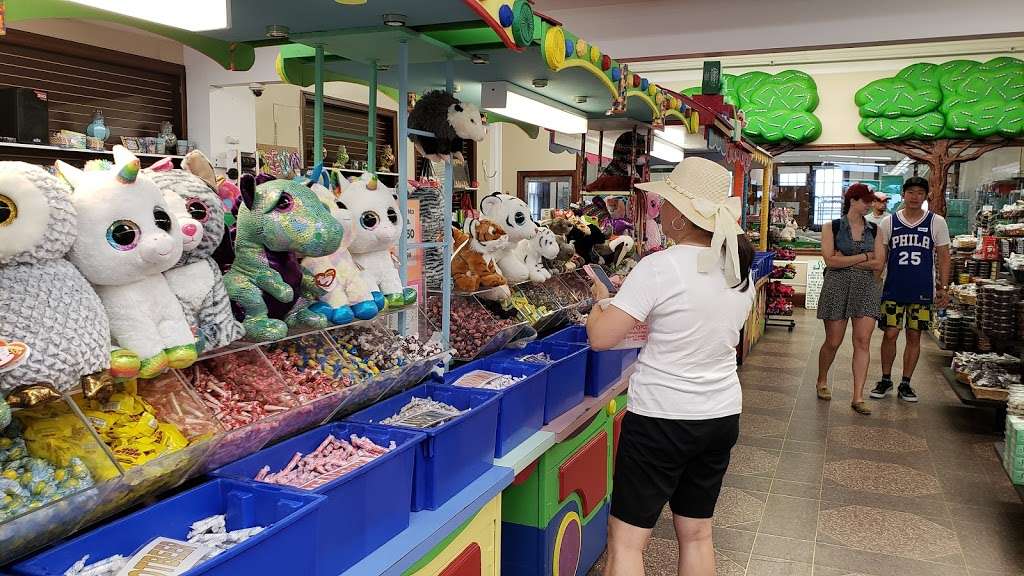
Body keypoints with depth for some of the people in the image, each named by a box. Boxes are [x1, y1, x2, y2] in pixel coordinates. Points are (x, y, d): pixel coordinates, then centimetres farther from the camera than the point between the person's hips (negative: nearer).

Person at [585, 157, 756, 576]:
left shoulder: (659, 268, -19)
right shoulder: (740, 267, 3)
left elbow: (600, 338, -18)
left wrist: (601, 299, 2)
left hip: (661, 420, -7)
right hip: (722, 416, 7)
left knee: (626, 541, 5)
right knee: (697, 535, 20)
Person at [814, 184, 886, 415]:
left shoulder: (874, 230, 9)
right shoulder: (832, 227, 1)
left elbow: (878, 264, -1)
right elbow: (830, 260, -11)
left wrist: (846, 261, -9)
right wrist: (864, 257, -8)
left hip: (866, 289, 3)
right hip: (837, 287, -2)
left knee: (863, 341, -5)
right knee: (833, 342, 3)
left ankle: (858, 397, 0)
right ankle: (822, 382, 30)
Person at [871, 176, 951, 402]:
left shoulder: (937, 222, 2)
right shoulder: (889, 222, 2)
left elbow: (943, 257, 5)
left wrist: (943, 287, 0)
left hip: (922, 291, 0)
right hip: (893, 290, 0)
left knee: (914, 336, 7)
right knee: (890, 334, 0)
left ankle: (905, 384, 18)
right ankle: (885, 380, 17)